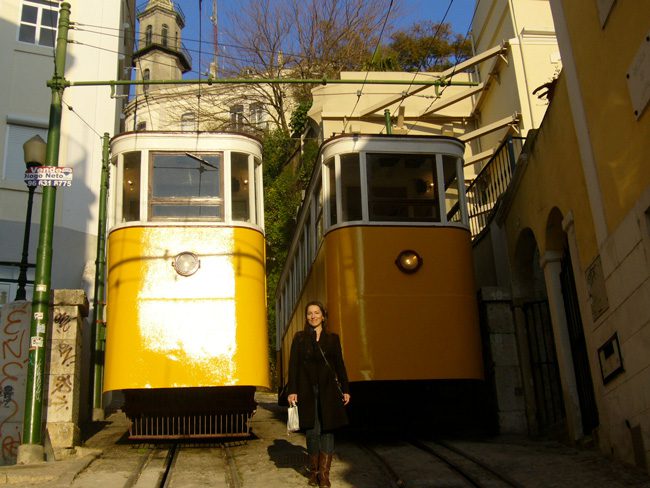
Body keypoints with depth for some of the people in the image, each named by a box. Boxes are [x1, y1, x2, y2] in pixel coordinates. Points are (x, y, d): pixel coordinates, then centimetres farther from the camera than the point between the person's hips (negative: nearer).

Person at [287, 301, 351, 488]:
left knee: (327, 429, -2)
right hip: (307, 390, -1)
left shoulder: (332, 338, 9)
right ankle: (313, 472, 16)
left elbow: (340, 365, 11)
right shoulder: (299, 338, 6)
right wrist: (292, 390, -6)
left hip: (328, 390, 1)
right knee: (312, 431, 2)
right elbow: (293, 365, 1)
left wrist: (346, 389, 6)